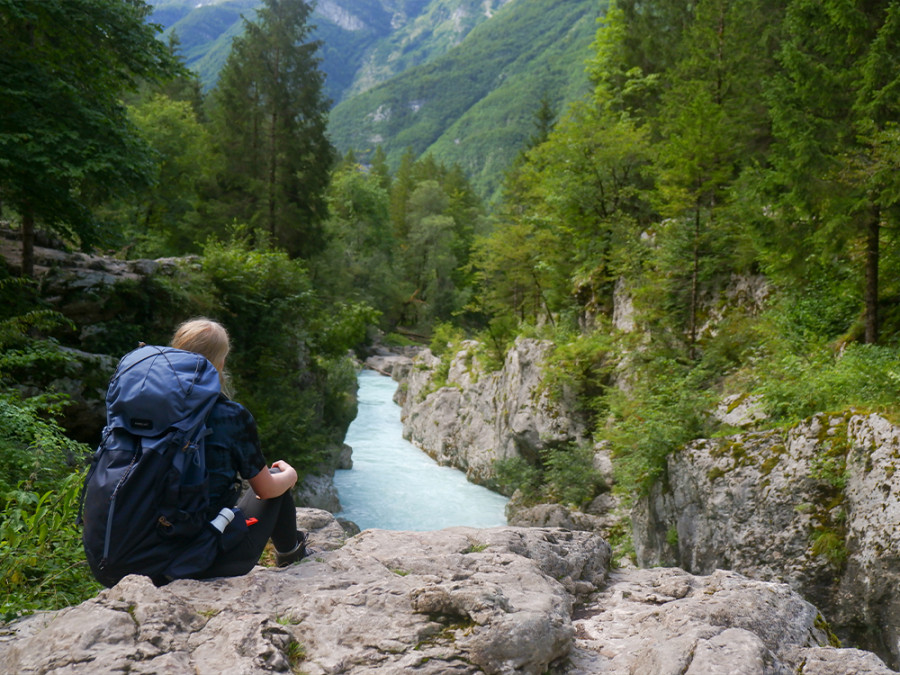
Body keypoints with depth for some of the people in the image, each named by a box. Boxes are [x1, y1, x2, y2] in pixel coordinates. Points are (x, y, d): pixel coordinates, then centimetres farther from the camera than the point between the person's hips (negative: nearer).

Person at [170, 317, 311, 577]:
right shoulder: (232, 416, -17)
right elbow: (266, 489, -4)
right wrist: (290, 474, 18)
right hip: (221, 560, -5)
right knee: (277, 478, 20)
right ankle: (290, 550, 41)